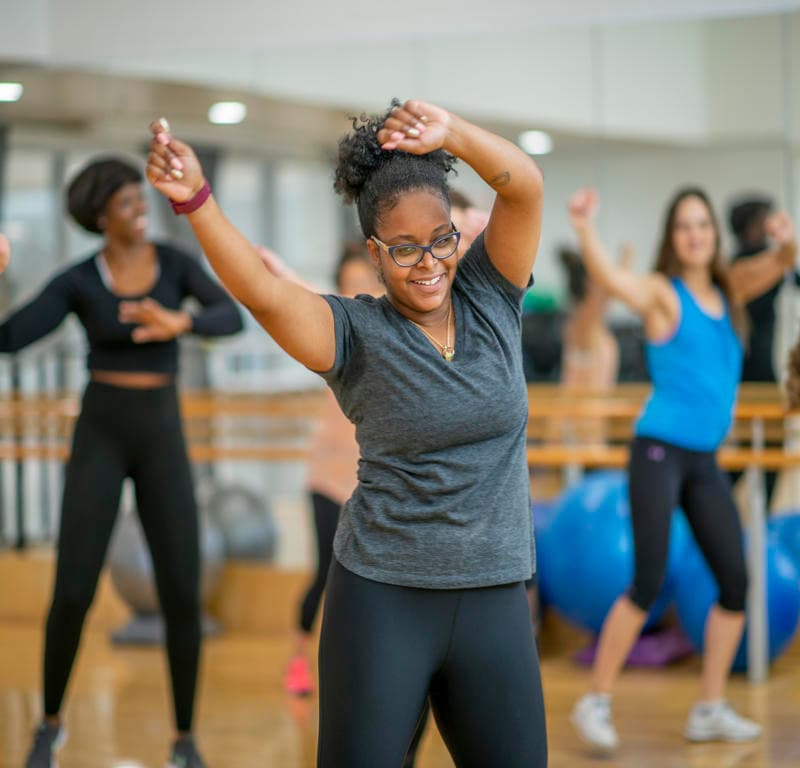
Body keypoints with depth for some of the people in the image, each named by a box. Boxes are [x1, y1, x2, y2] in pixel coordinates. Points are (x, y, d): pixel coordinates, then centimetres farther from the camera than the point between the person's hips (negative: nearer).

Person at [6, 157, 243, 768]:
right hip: (99, 436, -1)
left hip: (163, 438, 1)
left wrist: (178, 323, -35)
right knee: (74, 594, -8)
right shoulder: (77, 281, 0)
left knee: (182, 595, -7)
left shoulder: (176, 262, 3)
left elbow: (233, 318, -14)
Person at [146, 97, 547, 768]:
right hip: (382, 599, -3)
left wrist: (450, 133, -31)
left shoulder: (488, 296, 3)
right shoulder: (356, 332, -6)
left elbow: (525, 186, -12)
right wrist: (195, 198, -40)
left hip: (494, 600, 3)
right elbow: (261, 291, -24)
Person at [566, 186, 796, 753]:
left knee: (736, 582, 4)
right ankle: (596, 703, -3)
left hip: (706, 461, 6)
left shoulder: (730, 290, 12)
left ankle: (711, 710, 14)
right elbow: (608, 278, -22)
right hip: (659, 451, -6)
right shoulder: (662, 293, -5)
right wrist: (584, 227, -40)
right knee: (648, 583, -12)